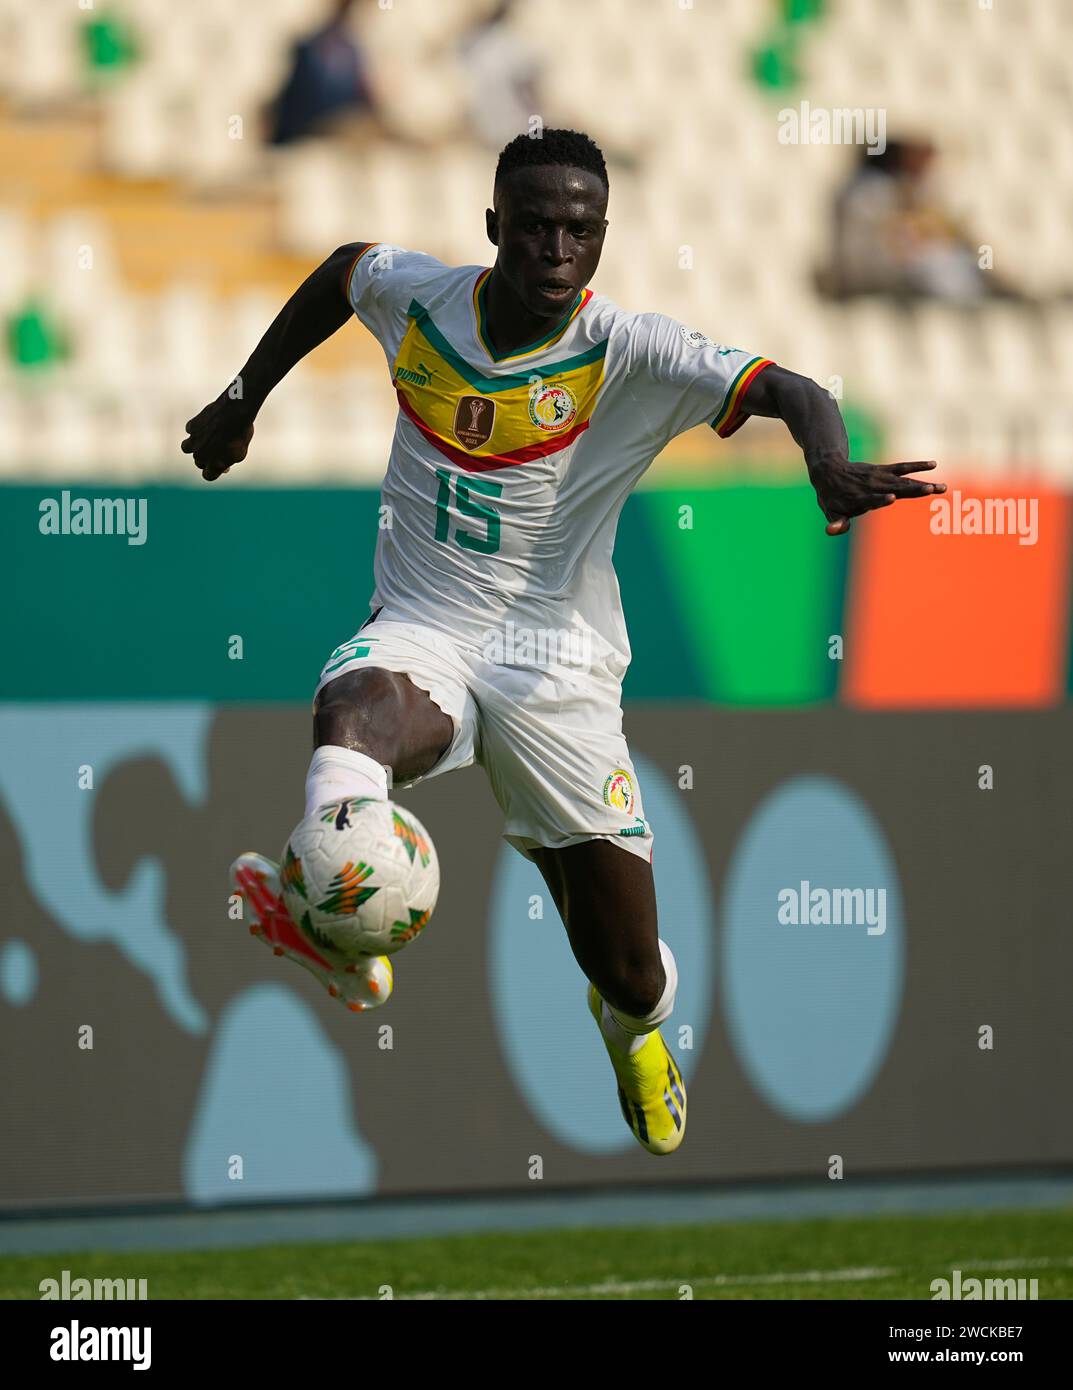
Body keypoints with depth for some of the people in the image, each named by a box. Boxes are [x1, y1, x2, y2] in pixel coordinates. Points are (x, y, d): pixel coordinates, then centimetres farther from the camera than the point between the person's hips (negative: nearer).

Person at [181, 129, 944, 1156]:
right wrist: (243, 400, 27)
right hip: (421, 635, 1)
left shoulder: (628, 354, -11)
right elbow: (342, 270, 23)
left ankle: (632, 1027, 43)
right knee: (355, 707, -40)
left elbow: (793, 394, -22)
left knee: (631, 975, 4)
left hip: (559, 667, -1)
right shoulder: (416, 300, -1)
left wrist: (830, 464, -44)